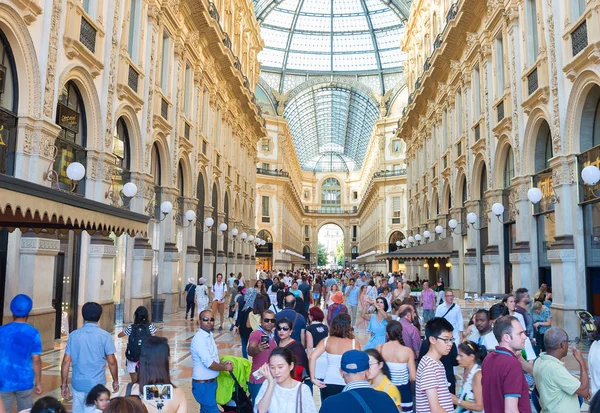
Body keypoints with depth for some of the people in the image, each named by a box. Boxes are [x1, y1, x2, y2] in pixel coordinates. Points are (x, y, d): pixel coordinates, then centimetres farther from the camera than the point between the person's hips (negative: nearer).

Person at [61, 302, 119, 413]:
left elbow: (66, 361, -1)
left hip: (78, 384, 3)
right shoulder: (105, 336, -9)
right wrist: (115, 381, 5)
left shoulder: (74, 335, -1)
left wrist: (64, 384, 7)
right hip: (97, 384, -3)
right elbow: (112, 362, -8)